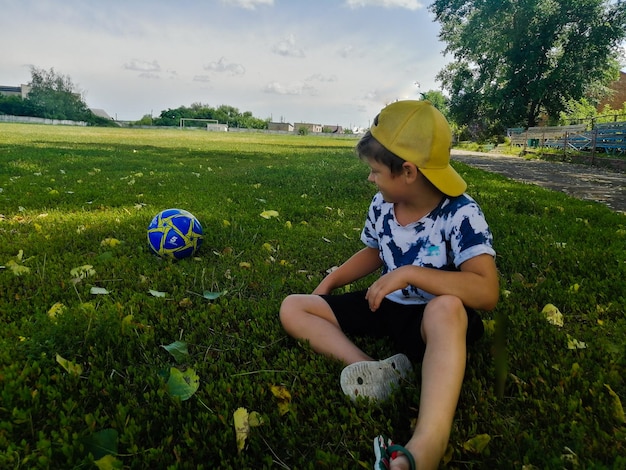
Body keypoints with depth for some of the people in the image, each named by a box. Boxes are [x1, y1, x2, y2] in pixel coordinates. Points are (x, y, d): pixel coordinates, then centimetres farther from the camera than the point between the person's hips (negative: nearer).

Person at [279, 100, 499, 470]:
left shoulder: (460, 215, -20)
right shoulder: (382, 205, -3)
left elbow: (487, 292, -31)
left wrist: (408, 273, -34)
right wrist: (329, 283, 9)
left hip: (432, 319, -6)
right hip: (385, 306, 7)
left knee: (446, 307, -44)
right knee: (293, 308, -4)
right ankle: (370, 369, -26)